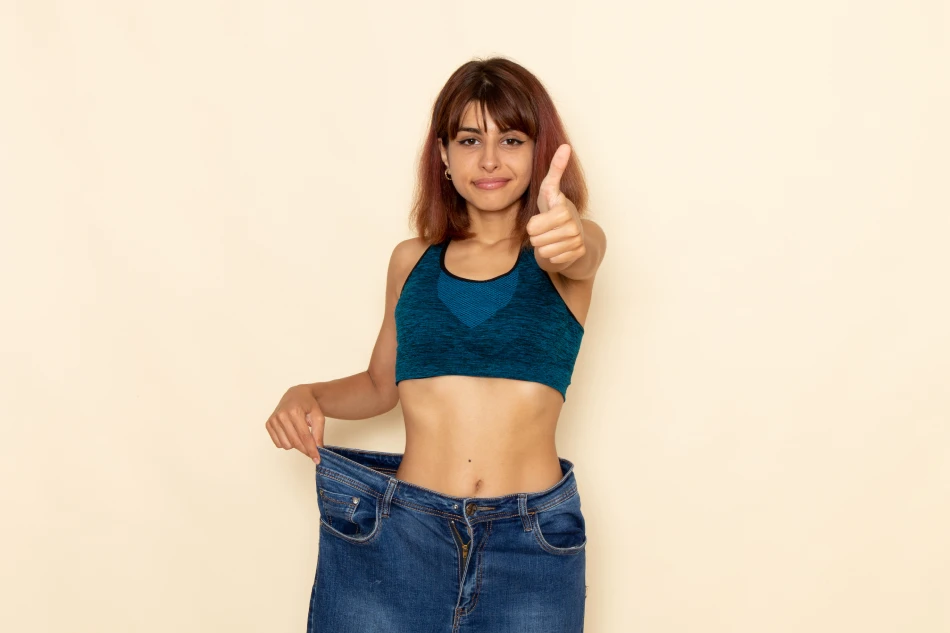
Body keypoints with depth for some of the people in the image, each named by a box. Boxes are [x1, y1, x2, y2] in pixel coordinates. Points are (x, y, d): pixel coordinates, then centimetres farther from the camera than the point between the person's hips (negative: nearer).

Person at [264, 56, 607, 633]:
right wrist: (307, 396, -1)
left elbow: (582, 250, -23)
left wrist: (565, 230, -45)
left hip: (532, 544, -2)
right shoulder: (412, 260, 8)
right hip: (398, 535, 2)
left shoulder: (565, 250, 0)